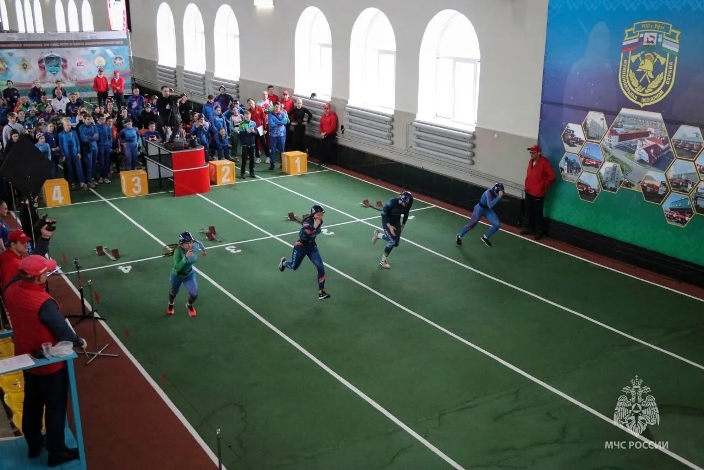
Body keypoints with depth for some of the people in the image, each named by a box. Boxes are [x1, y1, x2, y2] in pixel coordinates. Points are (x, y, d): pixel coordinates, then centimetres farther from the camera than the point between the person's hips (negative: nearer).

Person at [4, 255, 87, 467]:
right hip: (50, 363, -7)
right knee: (55, 408, 11)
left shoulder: (11, 291, -12)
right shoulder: (44, 303, -34)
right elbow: (63, 331, -24)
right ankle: (57, 452, 26)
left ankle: (34, 445, 42)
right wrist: (80, 342, -3)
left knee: (32, 404, 24)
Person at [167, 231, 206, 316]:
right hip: (177, 275, -2)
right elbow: (177, 268, -46)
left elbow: (199, 244, -1)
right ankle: (170, 305, 60)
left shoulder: (195, 247, -27)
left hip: (189, 275, 2)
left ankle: (189, 305, 35)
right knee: (174, 292, 24)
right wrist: (186, 257, -56)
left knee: (194, 294, -3)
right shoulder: (178, 251, -38)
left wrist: (203, 249, 18)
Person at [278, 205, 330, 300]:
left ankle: (321, 292, -4)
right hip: (301, 246, -5)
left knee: (320, 267, -11)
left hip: (312, 246, 5)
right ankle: (283, 262, 53)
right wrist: (314, 227, -45)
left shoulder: (319, 221, -8)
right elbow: (303, 236, -42)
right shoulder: (307, 222, -29)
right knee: (294, 266, 16)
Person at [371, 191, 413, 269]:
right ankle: (383, 261, 5)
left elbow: (406, 214, 4)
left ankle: (378, 234, 26)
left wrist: (403, 225, 8)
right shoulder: (392, 202, -32)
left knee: (396, 243, 3)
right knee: (392, 241, -14)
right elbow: (383, 214, -23)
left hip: (396, 221, 6)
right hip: (387, 221, -6)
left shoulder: (407, 204, -17)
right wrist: (389, 226, -27)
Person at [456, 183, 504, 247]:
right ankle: (459, 236, 34)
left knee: (497, 225, -4)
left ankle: (485, 237, 18)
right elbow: (490, 205, -44)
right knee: (471, 224, 9)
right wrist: (499, 197, -46)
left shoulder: (496, 193, -13)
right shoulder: (489, 192, -33)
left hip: (488, 210, 6)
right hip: (480, 209, -6)